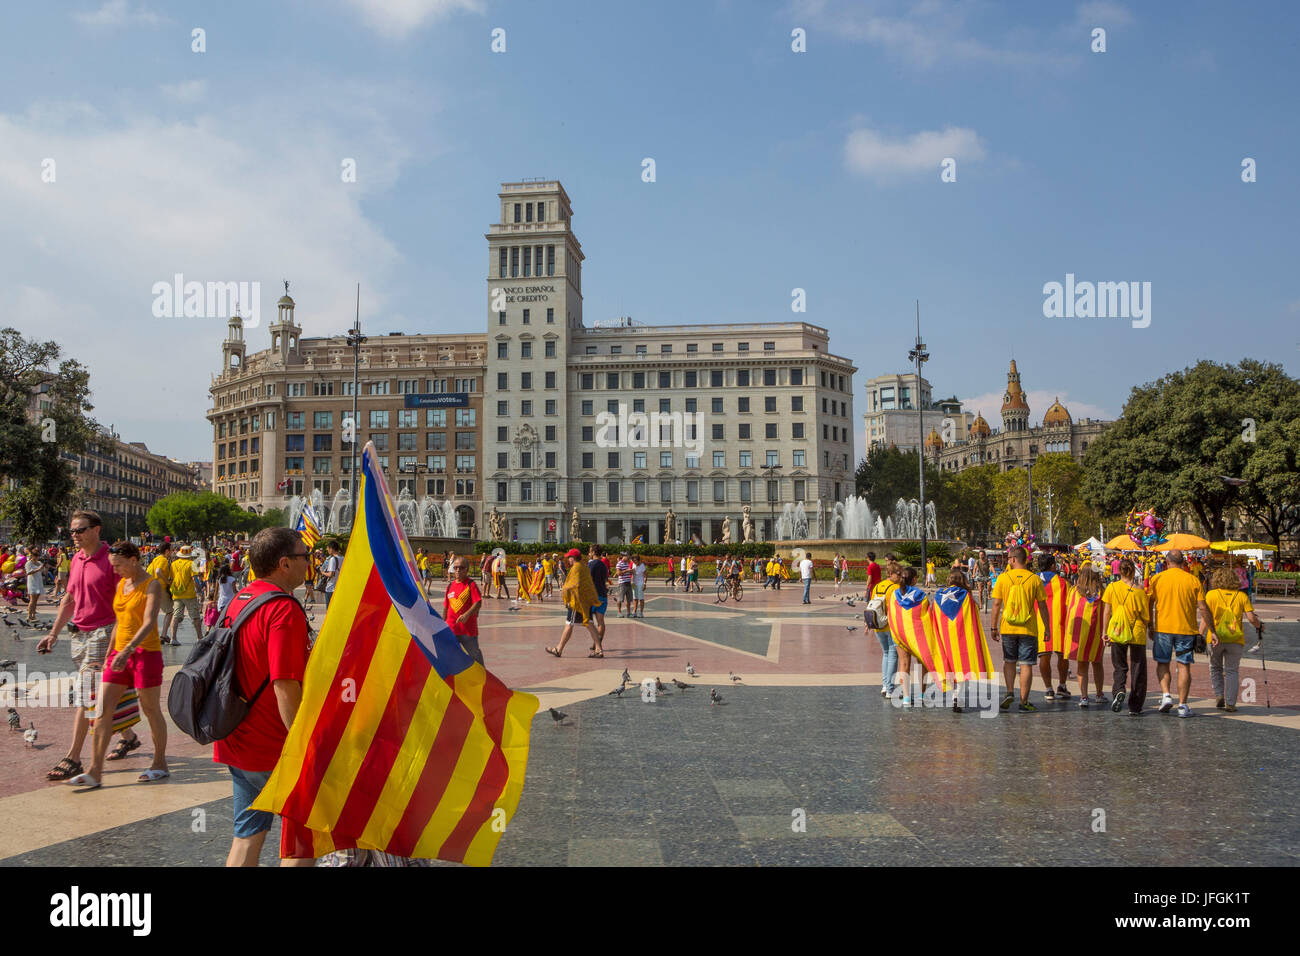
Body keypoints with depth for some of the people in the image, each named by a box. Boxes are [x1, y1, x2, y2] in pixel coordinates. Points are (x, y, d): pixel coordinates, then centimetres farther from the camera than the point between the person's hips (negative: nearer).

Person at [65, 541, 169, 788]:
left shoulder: (151, 585, -10)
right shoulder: (121, 584, 12)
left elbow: (149, 623, -21)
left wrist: (128, 650, -33)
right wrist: (110, 654, 19)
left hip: (146, 653, -7)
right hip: (120, 653, 7)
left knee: (151, 710, 3)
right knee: (103, 709, 0)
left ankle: (160, 764, 18)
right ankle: (95, 772, 3)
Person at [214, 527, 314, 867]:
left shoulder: (238, 601, 9)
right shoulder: (284, 609, -20)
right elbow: (286, 688, -25)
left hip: (236, 742, 8)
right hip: (275, 749, -8)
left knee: (247, 835, 16)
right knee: (302, 838, 6)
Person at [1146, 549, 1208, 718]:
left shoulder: (1156, 579, 0)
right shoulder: (1193, 580, 1)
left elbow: (1149, 605, 1)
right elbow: (1203, 608, -3)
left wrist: (1150, 627, 10)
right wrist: (1204, 629, 6)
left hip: (1162, 627, 0)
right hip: (1186, 628, 0)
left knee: (1162, 663, 14)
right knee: (1184, 666, 5)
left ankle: (1166, 695, -3)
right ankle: (1182, 705, 4)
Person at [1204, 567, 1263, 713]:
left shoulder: (1211, 594, 1)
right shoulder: (1242, 595, 4)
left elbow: (1206, 617, -9)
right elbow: (1252, 618, -3)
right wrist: (1259, 626, 17)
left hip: (1216, 638, -1)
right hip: (1235, 639, 1)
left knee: (1215, 668, 19)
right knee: (1231, 671, 8)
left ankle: (1219, 695, 6)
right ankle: (1230, 703, 2)